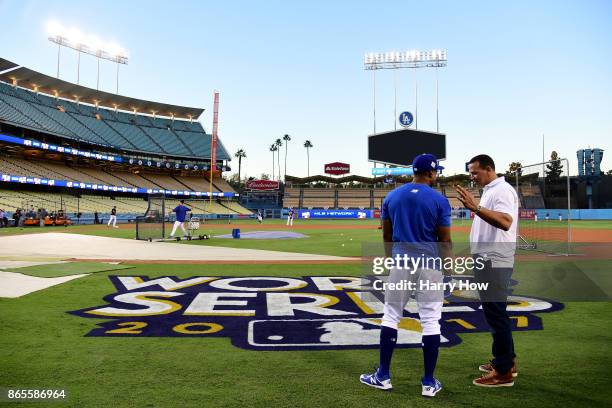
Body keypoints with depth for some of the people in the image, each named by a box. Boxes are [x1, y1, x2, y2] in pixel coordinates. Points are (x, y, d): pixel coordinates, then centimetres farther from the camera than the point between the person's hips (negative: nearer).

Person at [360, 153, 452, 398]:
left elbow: (386, 236, 9)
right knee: (430, 321, 6)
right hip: (429, 265, -2)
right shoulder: (439, 200, -5)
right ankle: (429, 383, 13)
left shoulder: (392, 197, 4)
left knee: (391, 317, 11)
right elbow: (445, 241, -3)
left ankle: (383, 376, 17)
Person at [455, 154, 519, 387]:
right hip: (487, 261, 10)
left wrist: (476, 207, -38)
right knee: (493, 311, 17)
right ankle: (507, 361, 29)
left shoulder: (502, 190, -13)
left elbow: (505, 222, -30)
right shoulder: (488, 192, 18)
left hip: (495, 262, -10)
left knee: (495, 313, -6)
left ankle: (503, 372, 2)